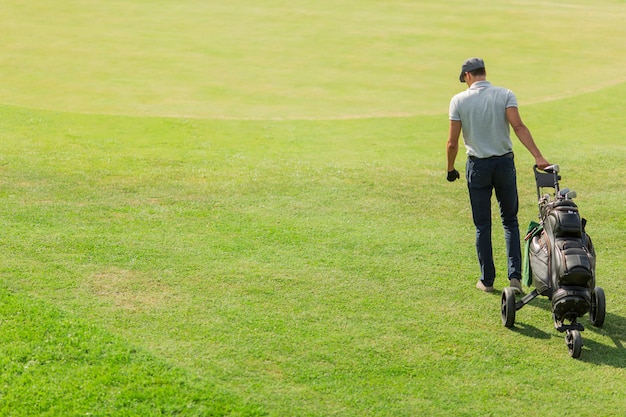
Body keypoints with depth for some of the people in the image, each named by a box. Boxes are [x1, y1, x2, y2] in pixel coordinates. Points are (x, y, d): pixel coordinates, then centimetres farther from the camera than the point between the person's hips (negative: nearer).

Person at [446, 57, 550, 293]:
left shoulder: (459, 101, -5)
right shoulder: (505, 95, -4)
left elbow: (452, 143, -6)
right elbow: (518, 126, -18)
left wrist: (450, 169, 9)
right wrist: (538, 157, -23)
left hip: (477, 166, -1)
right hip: (504, 162, 1)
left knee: (482, 225, 9)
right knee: (510, 221, 12)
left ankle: (487, 280, 13)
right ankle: (515, 276, 0)